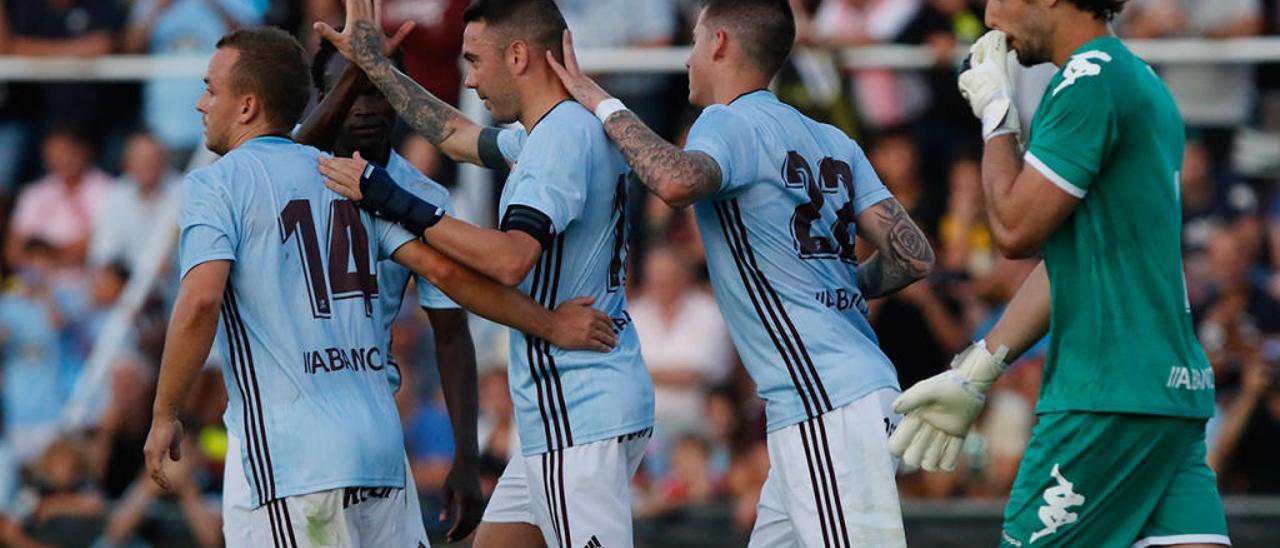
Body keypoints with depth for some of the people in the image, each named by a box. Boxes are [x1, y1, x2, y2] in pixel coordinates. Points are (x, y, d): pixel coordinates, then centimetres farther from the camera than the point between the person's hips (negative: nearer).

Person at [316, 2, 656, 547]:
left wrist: (396, 203, -25)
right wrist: (374, 63, 38)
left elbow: (510, 260, -28)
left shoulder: (563, 138, -17)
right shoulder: (570, 129, 15)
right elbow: (458, 136, 33)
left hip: (578, 418, -11)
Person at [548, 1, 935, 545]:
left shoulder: (731, 123, -6)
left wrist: (605, 106, -14)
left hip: (829, 409, -9)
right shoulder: (835, 144, 16)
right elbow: (913, 256, 10)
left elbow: (678, 182, -29)